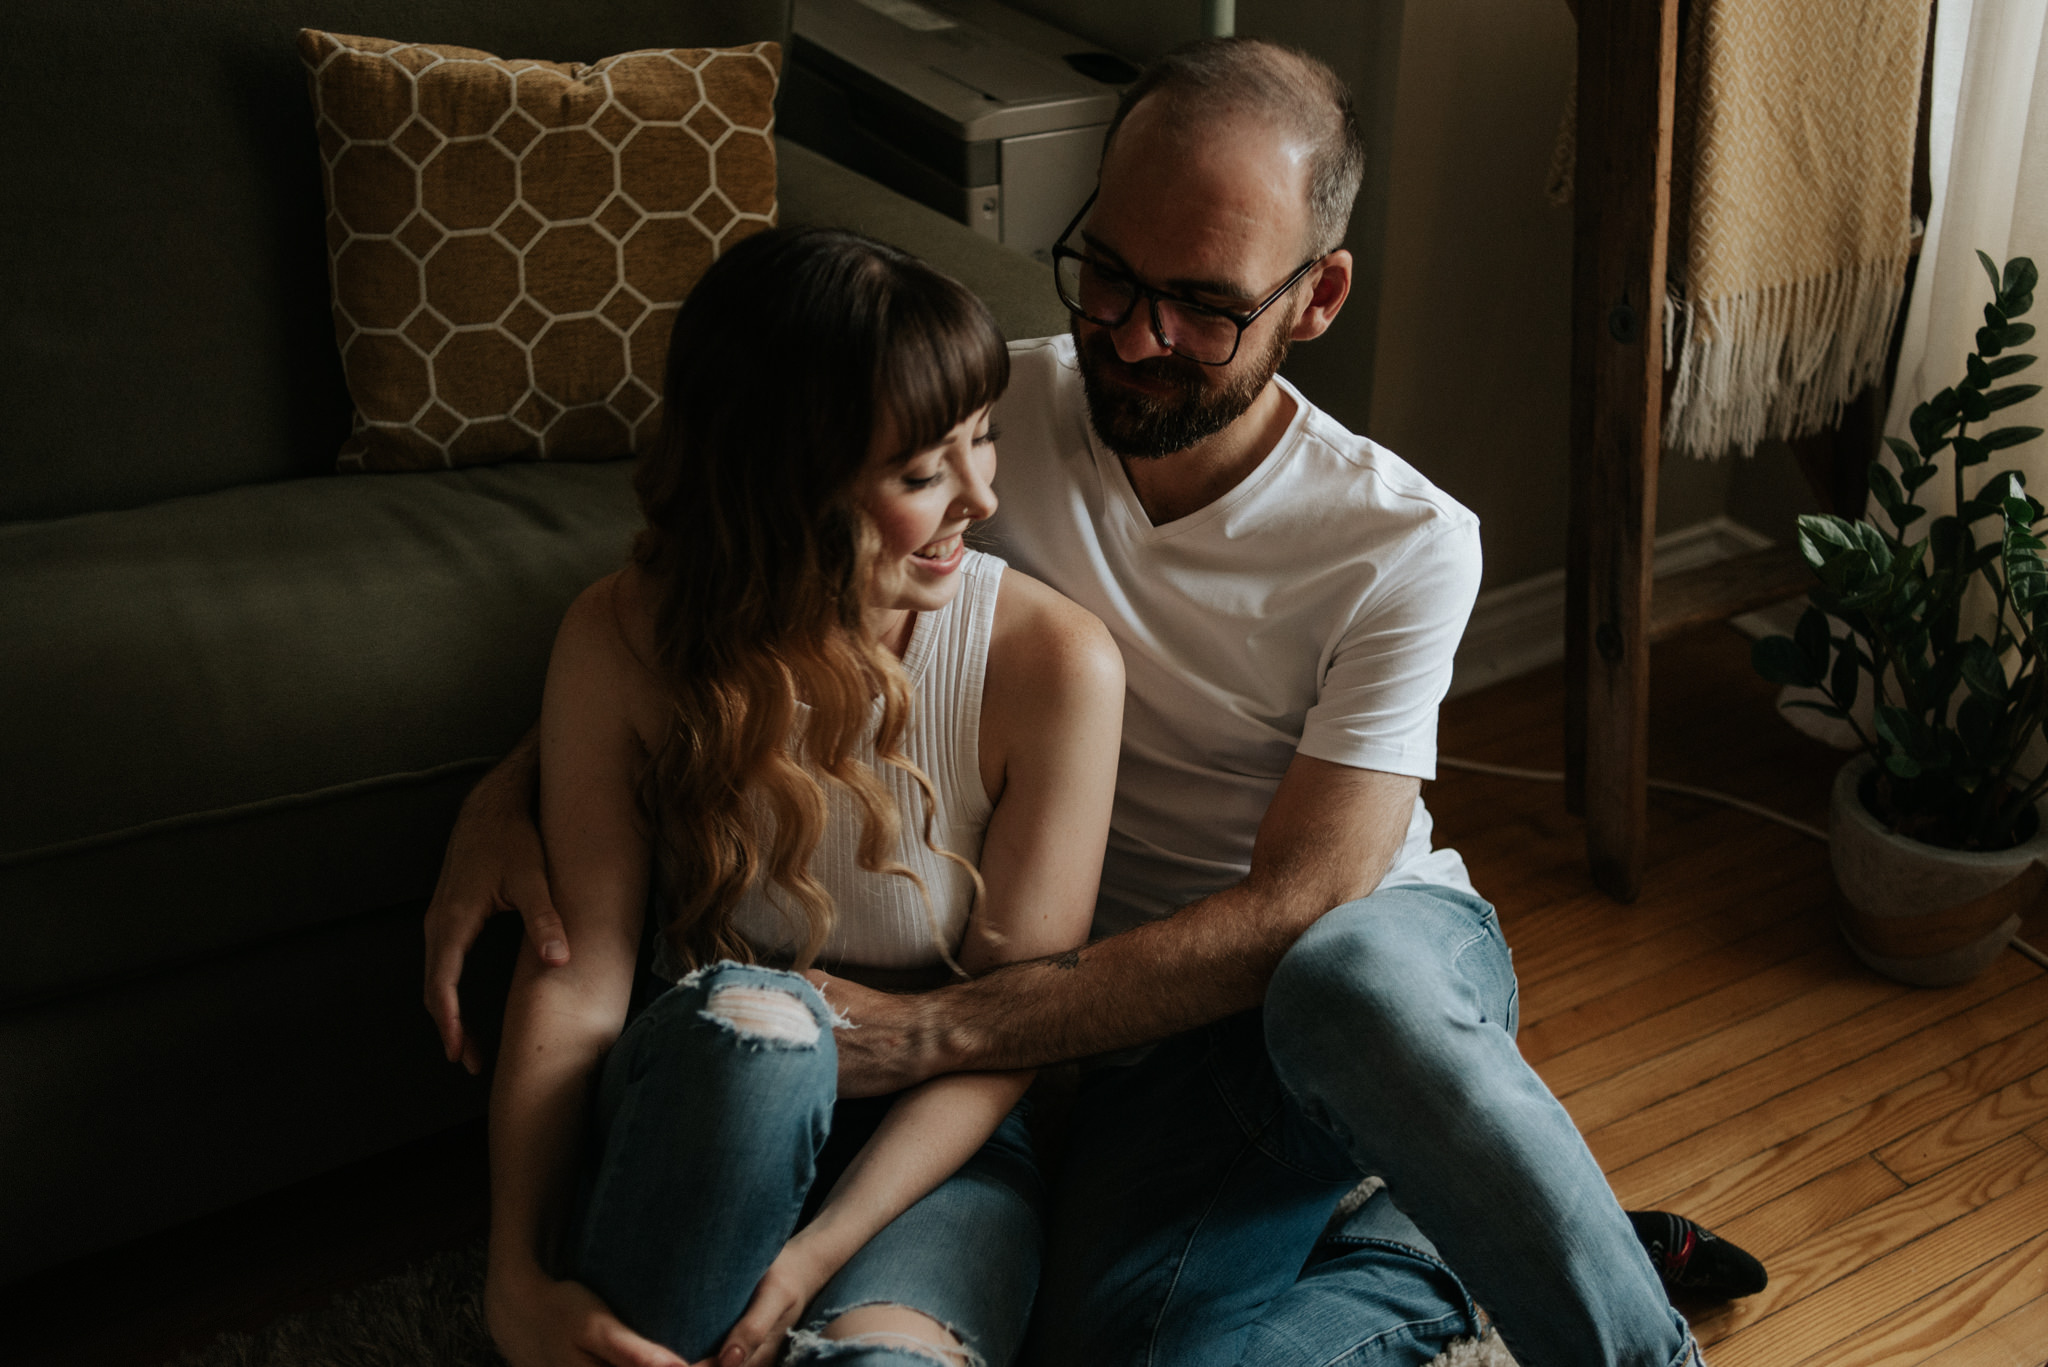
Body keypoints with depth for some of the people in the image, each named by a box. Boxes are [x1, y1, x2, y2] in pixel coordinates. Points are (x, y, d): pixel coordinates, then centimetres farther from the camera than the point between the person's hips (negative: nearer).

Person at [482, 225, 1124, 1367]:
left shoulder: (1053, 663, -16)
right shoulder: (627, 640, -11)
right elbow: (575, 971, -13)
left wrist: (819, 1251, -23)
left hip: (936, 1145, -1)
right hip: (700, 1108, 1)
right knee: (745, 1015, -36)